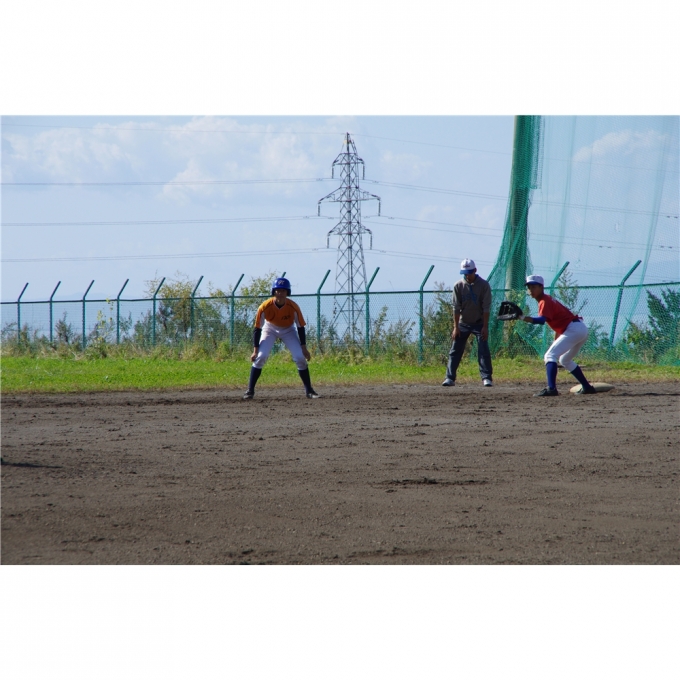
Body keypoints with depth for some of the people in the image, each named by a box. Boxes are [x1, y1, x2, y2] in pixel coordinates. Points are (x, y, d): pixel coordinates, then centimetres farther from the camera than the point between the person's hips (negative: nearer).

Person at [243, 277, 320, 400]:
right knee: (261, 357, -19)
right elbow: (257, 329, -21)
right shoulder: (265, 307, -30)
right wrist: (255, 350, -24)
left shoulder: (293, 307, -28)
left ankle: (309, 390, 3)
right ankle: (250, 390, -12)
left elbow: (300, 327, -14)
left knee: (300, 357, -11)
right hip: (270, 329, -1)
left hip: (288, 331, 1)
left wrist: (303, 348, -15)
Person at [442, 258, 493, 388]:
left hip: (479, 323, -2)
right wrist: (456, 327, -9)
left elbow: (486, 308, -12)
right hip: (463, 323, 2)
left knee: (484, 351, -9)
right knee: (455, 351, 0)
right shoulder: (458, 286, -6)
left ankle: (487, 378, -6)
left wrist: (485, 327, -16)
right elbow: (456, 308, -5)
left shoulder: (484, 285, -12)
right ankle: (450, 378, 3)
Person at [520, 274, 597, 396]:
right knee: (565, 360, 29)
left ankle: (551, 388, -34)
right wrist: (556, 342, 22)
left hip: (573, 329, -10)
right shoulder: (548, 300, 18)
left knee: (550, 356, -17)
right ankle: (587, 387, 31)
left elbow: (541, 320, -30)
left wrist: (522, 317, -40)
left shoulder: (544, 302, -11)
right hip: (582, 329, 10)